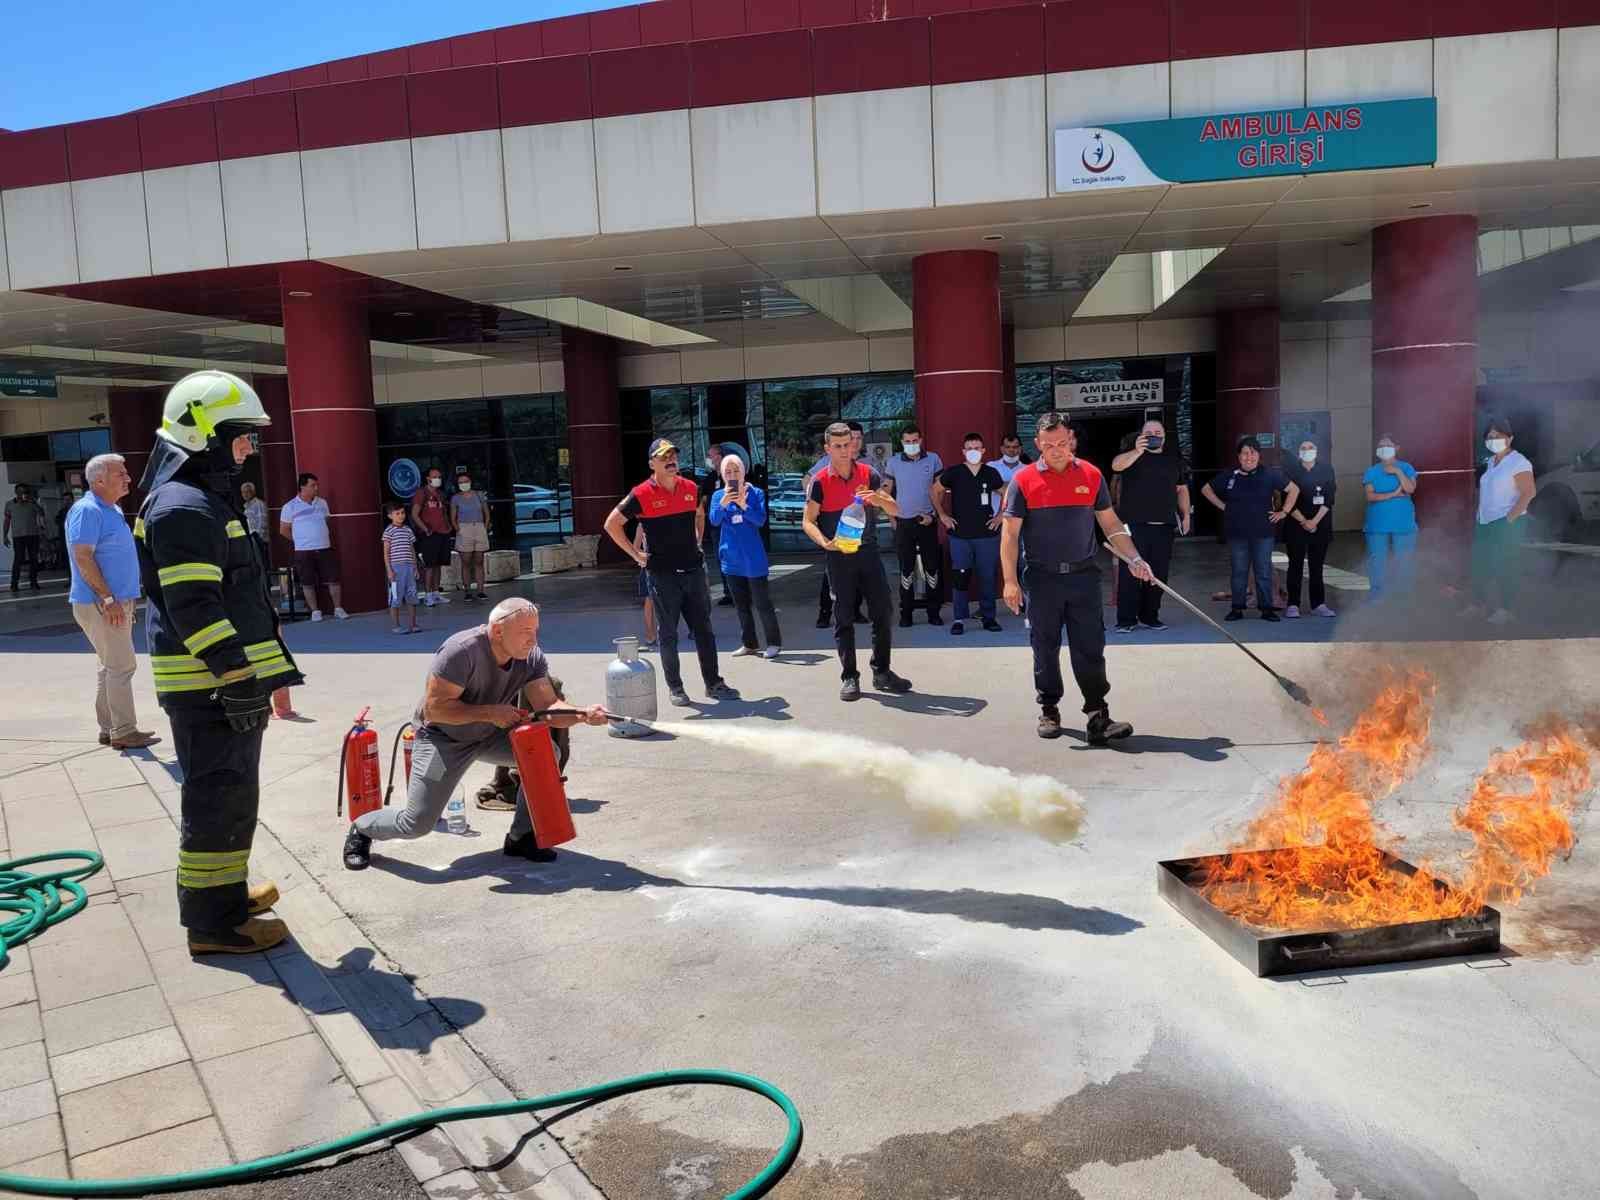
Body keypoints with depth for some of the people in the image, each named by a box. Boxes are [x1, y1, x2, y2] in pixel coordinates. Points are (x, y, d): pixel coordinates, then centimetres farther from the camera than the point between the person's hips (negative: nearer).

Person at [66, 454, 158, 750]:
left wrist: (127, 600, 22)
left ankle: (108, 728, 21)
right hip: (99, 604, -10)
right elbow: (82, 557, -21)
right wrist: (107, 599, -24)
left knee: (111, 666, 13)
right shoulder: (87, 510, -14)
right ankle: (124, 732, -3)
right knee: (122, 666, -8)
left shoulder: (112, 510, 16)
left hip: (117, 603, 10)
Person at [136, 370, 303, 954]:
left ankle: (223, 889, 34)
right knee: (222, 796, -4)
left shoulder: (206, 498, 18)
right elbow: (193, 606, -23)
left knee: (224, 791, 20)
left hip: (224, 679, 11)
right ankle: (214, 920, 4)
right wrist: (237, 675, -23)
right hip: (209, 685, -11)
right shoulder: (183, 507, -17)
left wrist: (268, 666, 25)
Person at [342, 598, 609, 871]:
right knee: (417, 823, -10)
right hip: (442, 737, -5)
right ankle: (360, 831, 24)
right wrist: (490, 712, -34)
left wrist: (583, 715, -40)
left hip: (489, 735, 5)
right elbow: (434, 708, -29)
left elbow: (548, 707, -20)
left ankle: (521, 838, 0)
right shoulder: (461, 651, -31)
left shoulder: (531, 657, -15)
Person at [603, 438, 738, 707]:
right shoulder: (642, 495, -9)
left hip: (694, 570, 4)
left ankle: (713, 683, 18)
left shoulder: (690, 488, 5)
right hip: (663, 574, -4)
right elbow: (612, 524, -5)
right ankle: (674, 687, 15)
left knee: (704, 629, 9)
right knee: (668, 634, 4)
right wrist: (635, 554, -7)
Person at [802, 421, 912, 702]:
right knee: (844, 618, 2)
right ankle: (850, 678, 10)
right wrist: (823, 541, -22)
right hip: (839, 556, -2)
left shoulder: (868, 475, 3)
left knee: (882, 613, 4)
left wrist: (878, 499, -20)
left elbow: (895, 510, 1)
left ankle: (881, 672, 17)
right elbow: (808, 522, -3)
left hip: (868, 552, 2)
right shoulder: (820, 482, -3)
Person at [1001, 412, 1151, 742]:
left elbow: (1111, 524, 11)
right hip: (1042, 579, -1)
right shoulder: (1023, 480, -2)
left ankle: (1098, 717, 1)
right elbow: (1010, 534, -2)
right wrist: (1010, 581, -8)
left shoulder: (1091, 476, 5)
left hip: (1084, 576, 1)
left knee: (1090, 649, -1)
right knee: (1045, 650, 8)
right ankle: (1049, 711, 21)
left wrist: (1135, 558, 1)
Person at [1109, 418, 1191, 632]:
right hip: (1134, 524, -4)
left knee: (1159, 574, 6)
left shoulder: (1174, 458, 15)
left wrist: (1185, 515, 14)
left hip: (1164, 526, 4)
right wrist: (1137, 452, -33)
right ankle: (1126, 619, -2)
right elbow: (1116, 465, -20)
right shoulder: (1133, 455, 2)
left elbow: (1181, 489, 20)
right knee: (1129, 572, -6)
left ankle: (1150, 617, 17)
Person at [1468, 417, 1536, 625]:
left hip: (1506, 524, -8)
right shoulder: (1491, 462, 13)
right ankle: (1479, 603, 24)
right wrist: (1480, 513, 13)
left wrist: (1510, 518, -20)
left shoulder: (1518, 462, -12)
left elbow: (1529, 493, -19)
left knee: (1505, 566, -3)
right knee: (1479, 563, 13)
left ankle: (1505, 610, 4)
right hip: (1484, 522, 9)